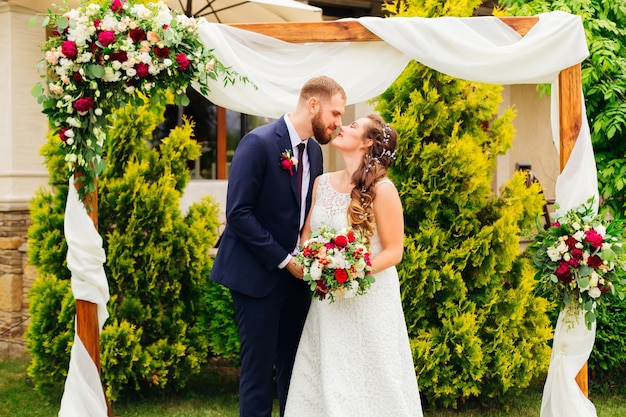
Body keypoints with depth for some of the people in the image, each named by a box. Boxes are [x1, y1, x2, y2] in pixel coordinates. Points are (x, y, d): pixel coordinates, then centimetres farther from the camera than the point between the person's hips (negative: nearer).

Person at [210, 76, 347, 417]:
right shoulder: (258, 143, -13)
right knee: (259, 366, 0)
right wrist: (283, 259, -17)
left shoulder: (314, 151, 9)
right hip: (258, 274, -7)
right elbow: (238, 213, -17)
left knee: (294, 364, 10)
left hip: (296, 273, 7)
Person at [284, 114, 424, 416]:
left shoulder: (381, 189, -12)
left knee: (369, 382, 3)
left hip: (369, 298, -5)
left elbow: (394, 251, -11)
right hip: (327, 301, 5)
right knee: (324, 381, 8)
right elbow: (307, 236, 14)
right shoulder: (322, 183, 6)